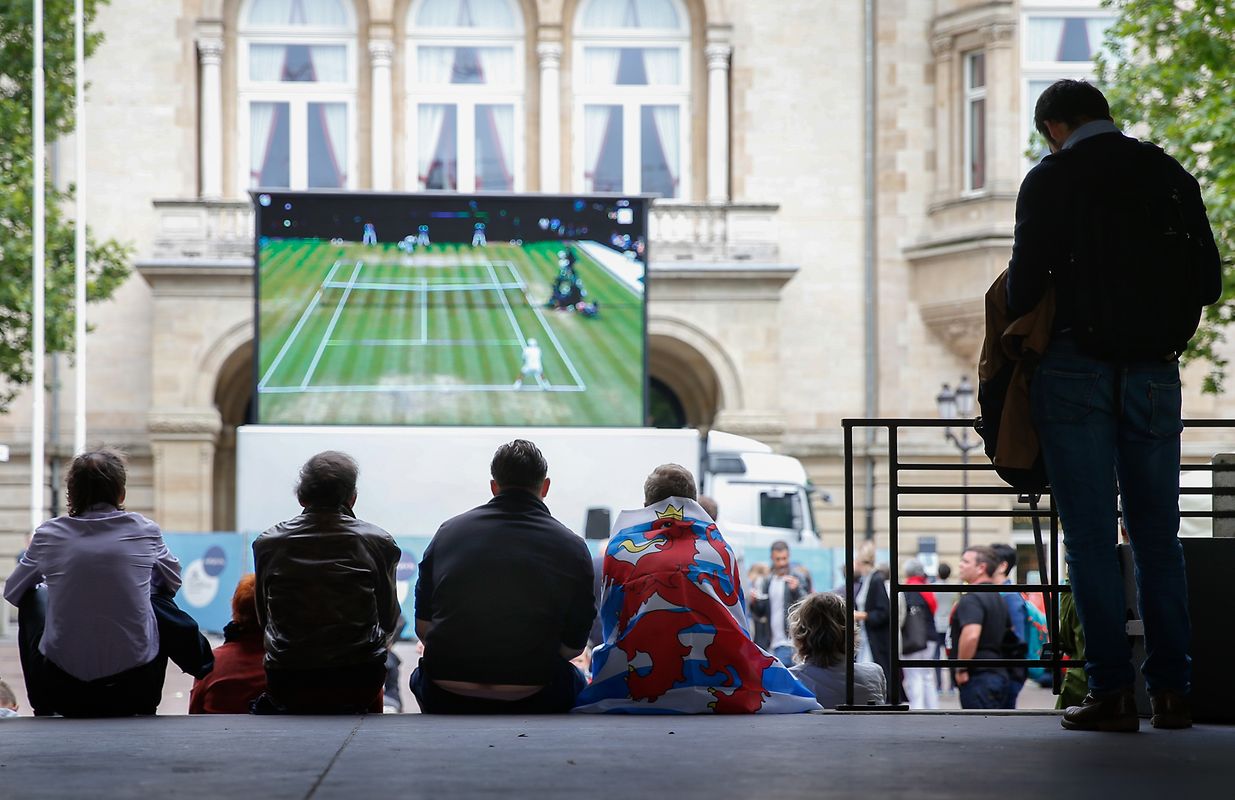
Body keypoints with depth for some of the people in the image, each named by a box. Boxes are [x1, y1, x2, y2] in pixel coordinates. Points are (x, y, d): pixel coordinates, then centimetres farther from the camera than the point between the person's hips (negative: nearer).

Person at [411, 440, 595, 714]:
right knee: (573, 681, 32)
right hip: (530, 703, -1)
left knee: (421, 678, 37)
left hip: (445, 702, 2)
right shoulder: (572, 547, 2)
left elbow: (423, 626, 11)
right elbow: (572, 647, 6)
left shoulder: (449, 531, 7)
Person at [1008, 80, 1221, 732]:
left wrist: (1021, 334, 12)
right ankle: (1171, 690, 8)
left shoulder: (1050, 181, -4)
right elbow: (1207, 282, 8)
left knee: (1090, 535, -1)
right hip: (1154, 374, 4)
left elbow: (1024, 286, -9)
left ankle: (1111, 691, -4)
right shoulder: (1171, 177, 8)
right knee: (1157, 534, 9)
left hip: (1075, 368, -3)